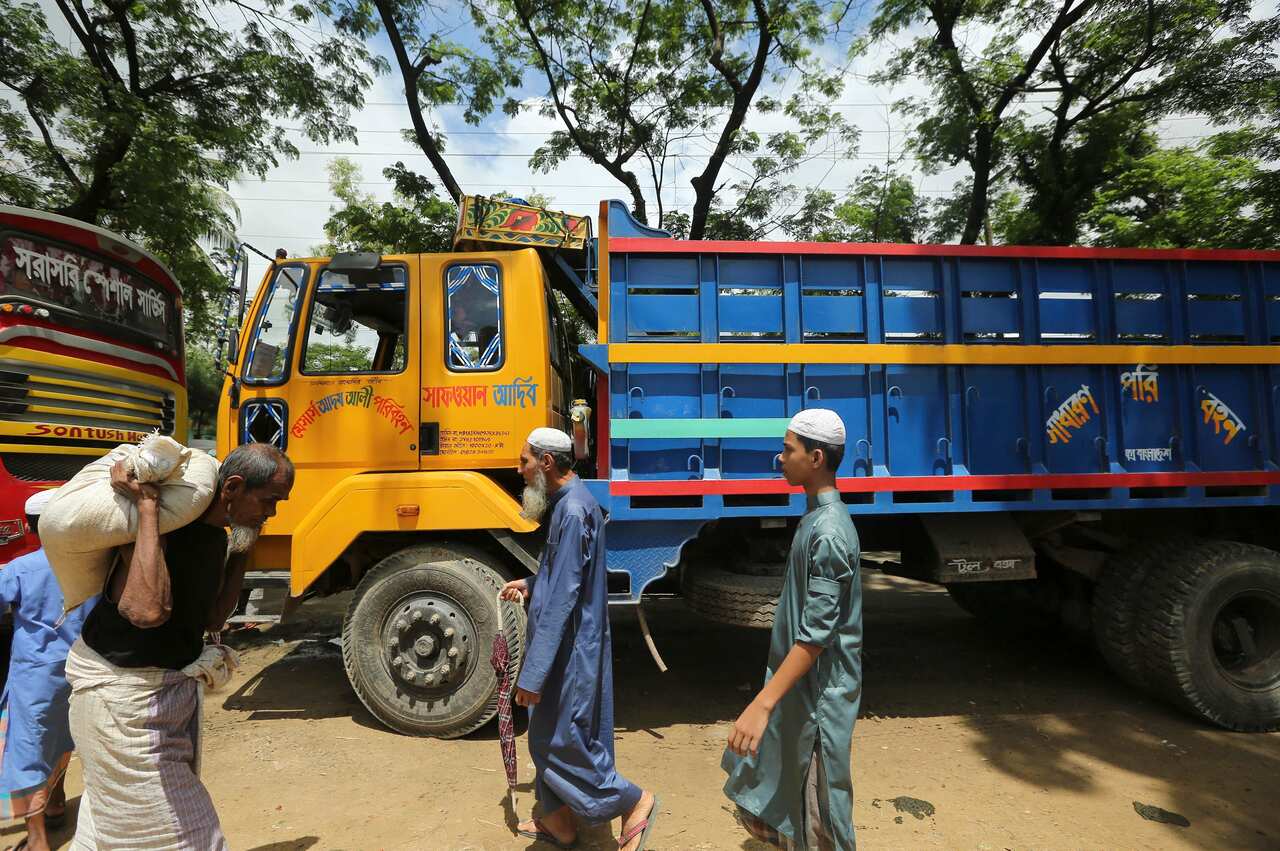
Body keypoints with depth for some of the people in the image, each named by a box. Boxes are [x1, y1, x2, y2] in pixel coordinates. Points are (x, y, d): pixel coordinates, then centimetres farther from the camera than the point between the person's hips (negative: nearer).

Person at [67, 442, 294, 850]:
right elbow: (149, 611, -44)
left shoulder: (216, 535, 0)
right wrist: (147, 505, -38)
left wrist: (241, 550, -2)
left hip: (172, 684, 8)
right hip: (121, 693, -8)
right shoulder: (161, 521, -26)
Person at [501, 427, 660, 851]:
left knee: (562, 740, 5)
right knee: (549, 733, 21)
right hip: (566, 646, 10)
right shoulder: (566, 501, 7)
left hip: (570, 651, -10)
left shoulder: (573, 511, -25)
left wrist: (532, 674, -23)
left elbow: (562, 600, -27)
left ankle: (635, 802, 22)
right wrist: (530, 584, 11)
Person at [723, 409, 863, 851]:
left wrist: (763, 704, -27)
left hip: (817, 690, -9)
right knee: (769, 789, 23)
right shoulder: (817, 517, 5)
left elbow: (816, 633, -27)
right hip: (797, 681, 9)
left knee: (816, 803, 10)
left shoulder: (828, 532, -25)